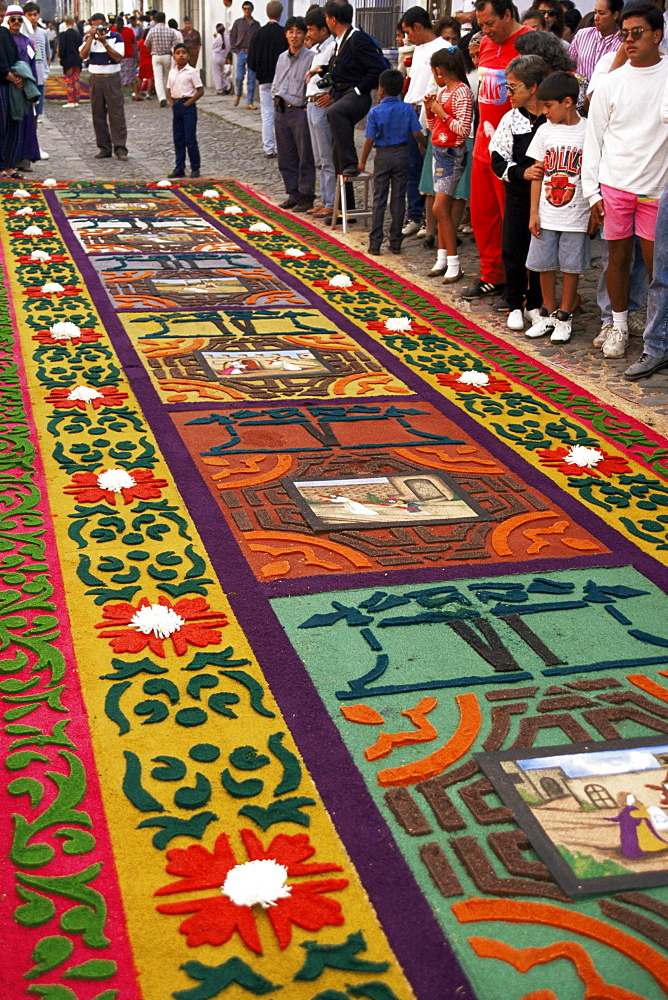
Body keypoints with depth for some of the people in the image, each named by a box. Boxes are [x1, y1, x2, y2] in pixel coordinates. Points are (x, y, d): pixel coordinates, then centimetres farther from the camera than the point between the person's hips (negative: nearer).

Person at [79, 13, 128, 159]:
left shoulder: (115, 37, 1)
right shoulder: (89, 38, 9)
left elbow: (118, 58, -10)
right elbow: (83, 55, -6)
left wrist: (104, 42, -15)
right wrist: (91, 37, -11)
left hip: (112, 78, -3)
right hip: (95, 79, 3)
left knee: (117, 114, -7)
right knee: (98, 115, 3)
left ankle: (120, 148, -5)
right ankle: (104, 147, 10)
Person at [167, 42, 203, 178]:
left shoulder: (192, 72, -7)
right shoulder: (172, 72, 10)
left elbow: (200, 90, -9)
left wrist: (188, 103, -12)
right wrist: (172, 102, 2)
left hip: (188, 106, -6)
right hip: (176, 106, 6)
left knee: (190, 139, -5)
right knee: (178, 139, 8)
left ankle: (195, 168, 3)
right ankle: (179, 168, 13)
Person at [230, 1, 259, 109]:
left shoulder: (256, 24, 9)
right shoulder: (238, 22, 6)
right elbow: (232, 37, 7)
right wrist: (235, 50, -2)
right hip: (241, 52, -1)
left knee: (251, 79, 0)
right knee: (239, 77, -3)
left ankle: (250, 102, 5)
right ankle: (237, 95, 25)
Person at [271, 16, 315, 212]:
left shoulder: (310, 58, -7)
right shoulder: (282, 58, 14)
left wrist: (307, 106, -14)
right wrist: (277, 98, 7)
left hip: (300, 111, -7)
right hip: (281, 111, 7)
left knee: (305, 157, -3)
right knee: (286, 157, 10)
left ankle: (306, 196, 3)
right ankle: (293, 194, 18)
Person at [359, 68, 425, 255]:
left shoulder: (375, 112, -10)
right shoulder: (407, 109, -5)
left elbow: (369, 139, -9)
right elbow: (417, 133, -6)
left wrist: (362, 161, 1)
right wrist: (424, 144, 15)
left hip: (382, 156, -1)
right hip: (402, 155, 1)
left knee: (379, 199, 6)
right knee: (398, 199, 7)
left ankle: (375, 243, 4)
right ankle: (396, 242, 10)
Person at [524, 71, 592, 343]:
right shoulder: (545, 131, 3)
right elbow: (538, 175, 5)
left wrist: (594, 213, -5)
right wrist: (534, 212, 1)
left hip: (576, 216, -3)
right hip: (546, 215, 3)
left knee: (571, 266, 5)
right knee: (544, 265, 9)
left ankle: (564, 317, 17)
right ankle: (548, 314, 24)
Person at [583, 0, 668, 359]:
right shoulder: (610, 83, 4)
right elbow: (594, 138, 6)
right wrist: (592, 190, 1)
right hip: (614, 185, 2)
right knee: (618, 257, 9)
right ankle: (619, 325, 24)